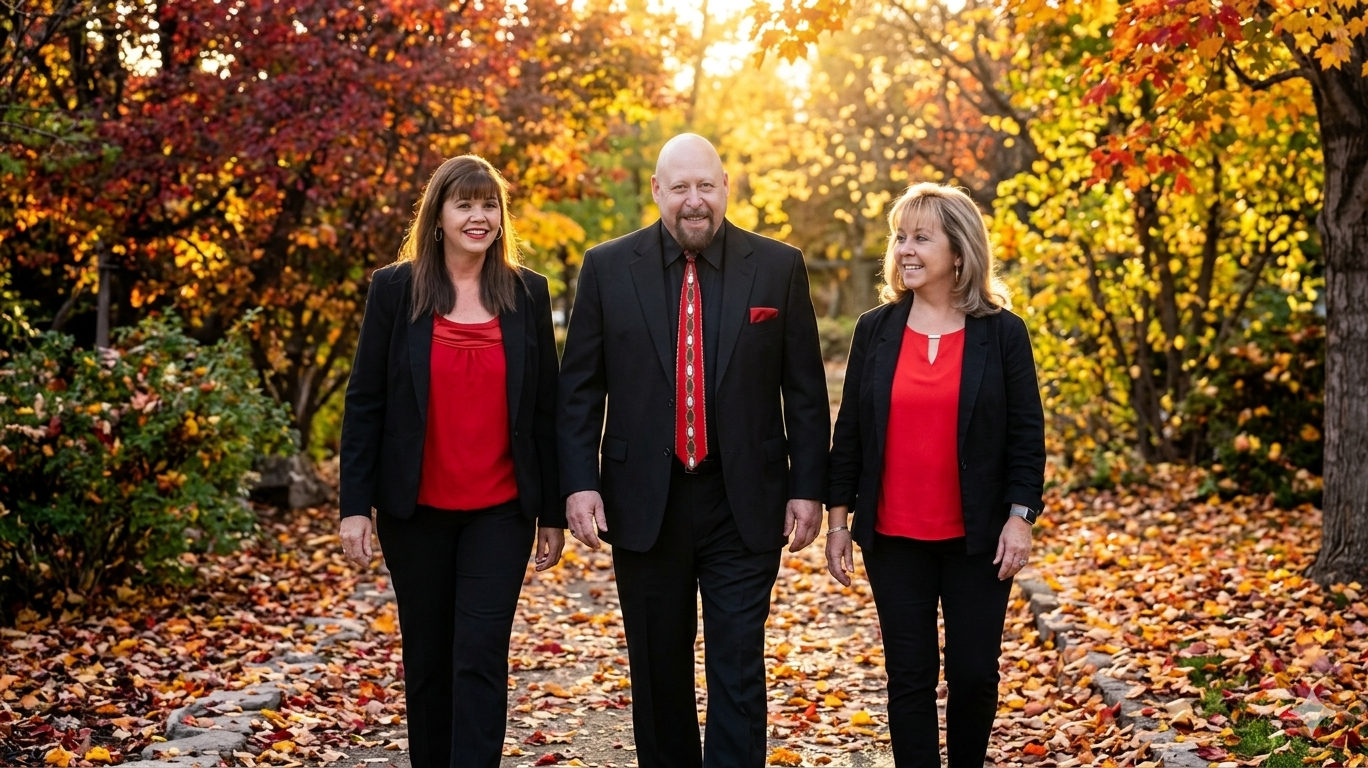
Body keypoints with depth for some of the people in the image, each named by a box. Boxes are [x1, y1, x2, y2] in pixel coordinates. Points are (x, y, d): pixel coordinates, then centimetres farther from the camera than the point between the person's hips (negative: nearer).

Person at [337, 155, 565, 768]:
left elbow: (544, 410, 6)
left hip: (500, 510, 0)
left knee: (481, 658, -6)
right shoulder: (395, 289, 0)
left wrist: (553, 511, 5)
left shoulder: (527, 294, 4)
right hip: (416, 509, 0)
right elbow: (364, 403, 0)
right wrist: (356, 505, -5)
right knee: (427, 657, 10)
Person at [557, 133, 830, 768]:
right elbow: (579, 388, 3)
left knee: (738, 672, -1)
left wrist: (808, 488, -1)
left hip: (744, 506, -1)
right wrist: (579, 482, -6)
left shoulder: (779, 267, 1)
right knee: (659, 671, 12)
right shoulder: (607, 268, 2)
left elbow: (804, 390, 3)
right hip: (645, 502, 1)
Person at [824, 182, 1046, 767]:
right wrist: (838, 519, 4)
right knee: (909, 675, 6)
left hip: (976, 537, -1)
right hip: (895, 540, 1)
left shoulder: (1003, 333, -2)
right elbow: (849, 431, 6)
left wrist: (1020, 517, -7)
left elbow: (1027, 433, -1)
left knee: (974, 672, 6)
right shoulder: (874, 329, 3)